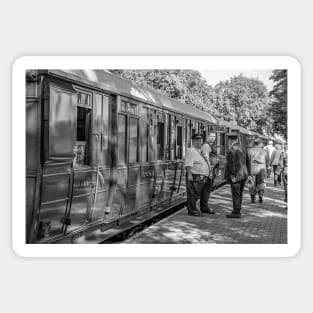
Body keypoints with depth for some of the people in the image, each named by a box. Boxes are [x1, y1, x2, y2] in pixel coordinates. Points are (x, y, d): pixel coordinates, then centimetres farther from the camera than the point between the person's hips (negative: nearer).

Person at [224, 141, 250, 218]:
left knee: (236, 194, -3)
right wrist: (247, 173, 18)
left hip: (236, 175, -8)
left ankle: (236, 212, 1)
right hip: (243, 175, 8)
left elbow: (231, 164, -19)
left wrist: (232, 176, -16)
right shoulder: (243, 149, 12)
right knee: (239, 194, 14)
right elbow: (247, 162, 15)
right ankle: (237, 211, 21)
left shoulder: (231, 150, -13)